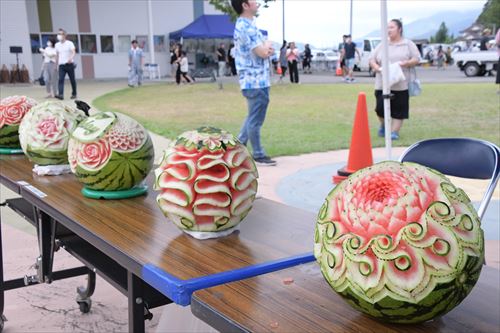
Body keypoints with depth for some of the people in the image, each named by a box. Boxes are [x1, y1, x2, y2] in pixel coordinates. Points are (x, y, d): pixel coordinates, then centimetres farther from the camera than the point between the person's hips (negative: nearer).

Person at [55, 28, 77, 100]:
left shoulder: (69, 43, -3)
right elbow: (57, 55, 20)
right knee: (60, 80, -12)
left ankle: (74, 94, 18)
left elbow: (73, 52, -16)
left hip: (69, 64, -3)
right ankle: (61, 95, -22)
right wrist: (56, 64, 20)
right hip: (61, 65, 3)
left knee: (72, 80, 5)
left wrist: (71, 58, -36)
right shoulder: (57, 45, 11)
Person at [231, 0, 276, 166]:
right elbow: (263, 52, -21)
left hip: (257, 80, 10)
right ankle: (258, 155, 9)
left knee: (253, 118, 17)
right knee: (255, 120, 0)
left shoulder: (248, 25, 16)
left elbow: (265, 49, 17)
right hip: (255, 81, -10)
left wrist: (266, 47, -7)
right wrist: (267, 45, 1)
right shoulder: (246, 27, -18)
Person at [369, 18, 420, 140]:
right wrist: (377, 67, -9)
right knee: (381, 107, -3)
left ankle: (394, 132, 9)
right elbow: (372, 59, 12)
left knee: (398, 109, -1)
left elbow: (416, 59, 4)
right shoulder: (382, 45, 13)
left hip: (400, 84, -1)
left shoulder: (408, 44, 8)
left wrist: (405, 63, -16)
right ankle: (383, 125, 26)